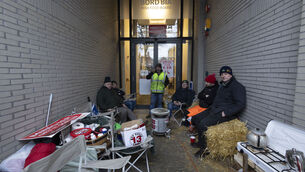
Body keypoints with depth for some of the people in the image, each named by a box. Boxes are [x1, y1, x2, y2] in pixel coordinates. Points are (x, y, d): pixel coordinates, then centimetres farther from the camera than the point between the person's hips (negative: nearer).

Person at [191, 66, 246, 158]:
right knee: (196, 118, 3)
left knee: (203, 124, -25)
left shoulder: (237, 87, -10)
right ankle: (201, 142, 17)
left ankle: (204, 148, -4)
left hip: (224, 112, -9)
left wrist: (226, 113, -23)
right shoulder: (222, 85, 18)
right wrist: (211, 107, 15)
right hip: (214, 109, 10)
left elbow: (241, 104, -18)